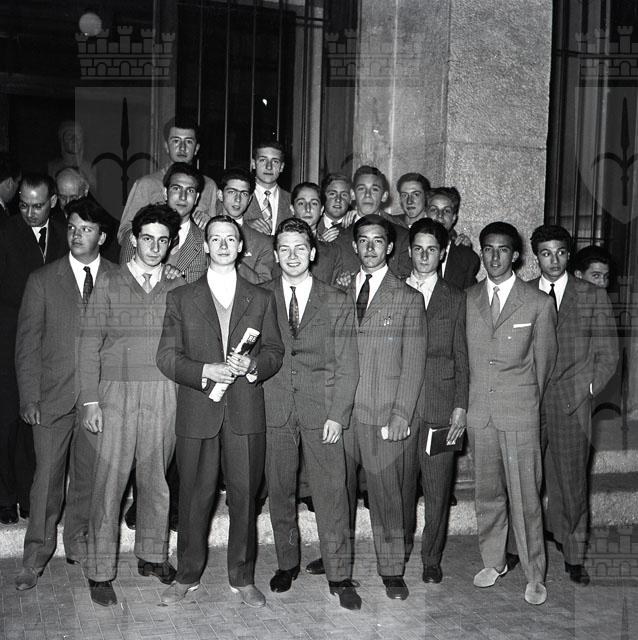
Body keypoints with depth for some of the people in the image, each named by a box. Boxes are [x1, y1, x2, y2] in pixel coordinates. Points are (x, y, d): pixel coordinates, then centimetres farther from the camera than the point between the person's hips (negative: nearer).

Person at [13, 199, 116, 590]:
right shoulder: (42, 280, 2)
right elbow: (27, 344, 2)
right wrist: (29, 397, -4)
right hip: (53, 396, -1)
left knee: (89, 476, 10)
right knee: (48, 477, 3)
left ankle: (78, 542, 29)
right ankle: (37, 555, 17)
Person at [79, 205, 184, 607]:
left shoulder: (179, 287, 8)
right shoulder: (110, 285, 3)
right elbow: (90, 344, 1)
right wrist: (90, 400, -4)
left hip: (165, 394, 2)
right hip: (118, 391, -2)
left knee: (157, 477, 9)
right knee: (110, 479, -1)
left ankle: (153, 555, 25)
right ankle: (100, 570, 8)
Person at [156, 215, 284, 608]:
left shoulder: (262, 299, 12)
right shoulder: (181, 299, 8)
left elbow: (275, 352, 11)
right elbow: (167, 357, 2)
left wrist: (253, 365, -11)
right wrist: (206, 370, -14)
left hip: (247, 413, 1)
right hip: (197, 413, -1)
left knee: (244, 495, 5)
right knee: (194, 497, 5)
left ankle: (243, 577, 20)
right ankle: (187, 576, 21)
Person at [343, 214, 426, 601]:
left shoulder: (408, 299, 3)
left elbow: (413, 363, -1)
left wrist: (402, 415, -10)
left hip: (385, 415, -3)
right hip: (340, 411, 3)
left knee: (387, 493, 1)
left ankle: (392, 571, 14)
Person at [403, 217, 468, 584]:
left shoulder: (456, 299, 8)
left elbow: (462, 357, 6)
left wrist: (461, 406, -2)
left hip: (440, 405, 0)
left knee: (438, 488, 3)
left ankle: (432, 558, 18)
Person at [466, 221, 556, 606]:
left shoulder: (539, 304, -2)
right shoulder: (467, 300, 6)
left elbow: (545, 361, 6)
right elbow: (462, 355, 11)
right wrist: (464, 403, 9)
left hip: (520, 414, -3)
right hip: (478, 411, 3)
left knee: (525, 495, -1)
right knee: (487, 492, 12)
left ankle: (535, 575, 13)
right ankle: (493, 562, 28)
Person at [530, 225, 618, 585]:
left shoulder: (593, 296, 5)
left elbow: (608, 356, 5)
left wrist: (583, 391, -4)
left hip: (572, 405, -1)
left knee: (571, 481, 2)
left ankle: (574, 556, 16)